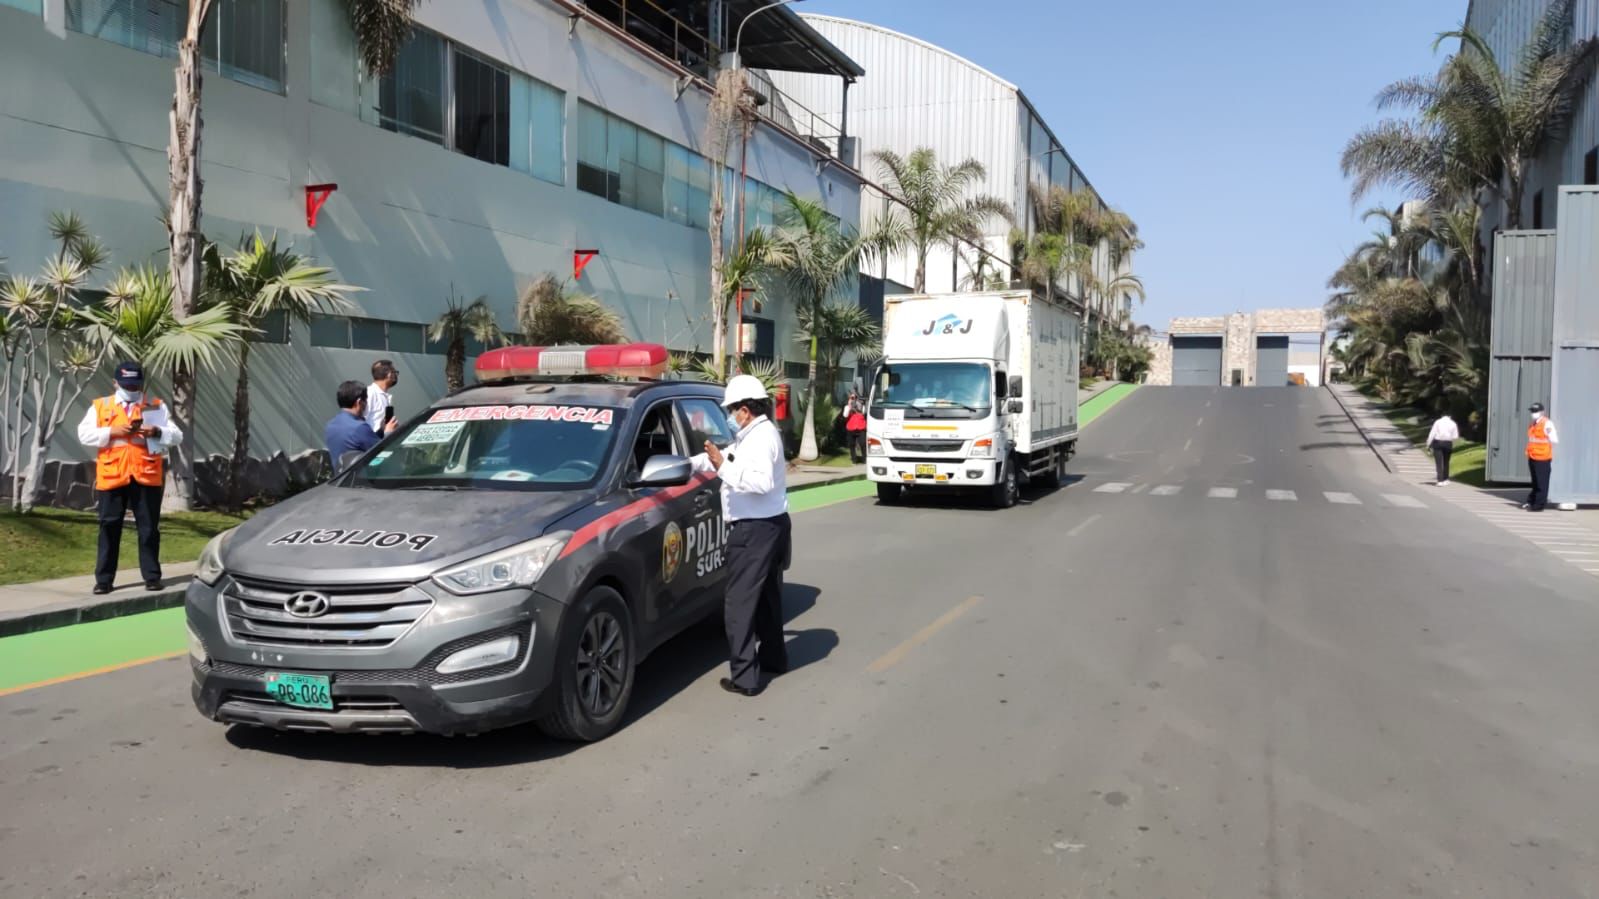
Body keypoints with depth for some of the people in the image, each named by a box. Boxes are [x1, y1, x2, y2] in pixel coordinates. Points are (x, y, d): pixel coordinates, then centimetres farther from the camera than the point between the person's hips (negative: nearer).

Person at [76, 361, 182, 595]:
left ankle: (152, 576, 11)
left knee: (149, 528, 3)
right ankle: (104, 579, 11)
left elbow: (177, 437, 5)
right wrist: (112, 431, -12)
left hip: (147, 477, 0)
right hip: (111, 477, 0)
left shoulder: (157, 406, 9)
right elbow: (84, 434, 2)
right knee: (109, 528, 4)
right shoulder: (100, 406, 10)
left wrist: (158, 432, -15)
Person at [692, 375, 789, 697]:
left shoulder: (762, 437, -18)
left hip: (755, 530, -11)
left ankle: (744, 677, -5)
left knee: (740, 604, -7)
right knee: (767, 596, 22)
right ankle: (773, 658, 37)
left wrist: (723, 467, -29)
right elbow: (727, 456, 28)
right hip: (770, 526, 11)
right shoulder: (757, 434, 15)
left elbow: (761, 481, -32)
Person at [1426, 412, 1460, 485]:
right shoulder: (1453, 423, 5)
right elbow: (1455, 437, 3)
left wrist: (1428, 444, -1)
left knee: (1439, 462, -5)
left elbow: (1432, 434, -5)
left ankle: (1440, 480, -14)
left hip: (1437, 443, -2)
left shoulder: (1438, 422, 0)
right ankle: (1445, 479, 24)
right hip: (1448, 444, 2)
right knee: (1446, 462, 17)